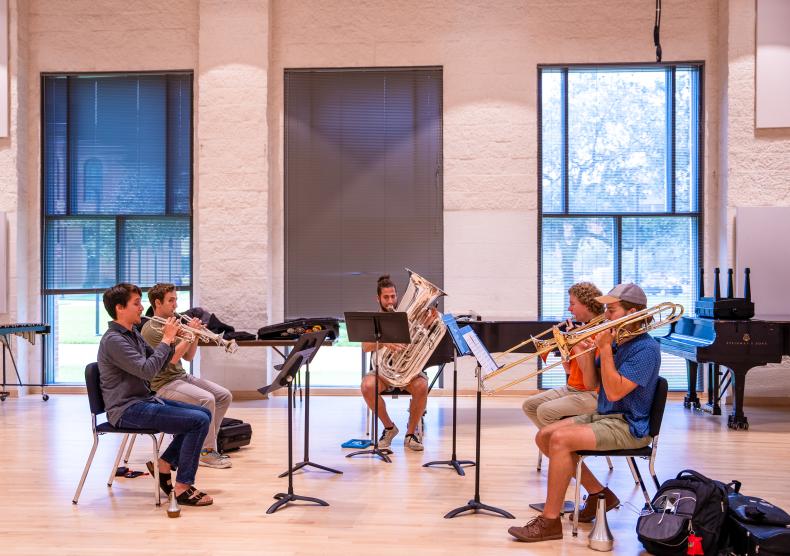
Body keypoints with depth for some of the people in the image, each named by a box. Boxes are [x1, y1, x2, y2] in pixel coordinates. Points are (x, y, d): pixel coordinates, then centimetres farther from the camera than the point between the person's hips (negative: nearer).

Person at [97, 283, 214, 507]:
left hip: (144, 400, 10)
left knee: (204, 414, 7)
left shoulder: (133, 334, 13)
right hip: (128, 410, -10)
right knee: (199, 421, -19)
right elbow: (148, 370, -26)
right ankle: (183, 488, -10)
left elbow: (163, 361, 16)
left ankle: (164, 465, 14)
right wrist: (167, 338, -18)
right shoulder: (113, 340, -17)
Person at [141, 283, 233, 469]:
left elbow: (188, 357, 13)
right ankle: (206, 452, -16)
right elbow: (172, 358, -22)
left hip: (182, 376, 9)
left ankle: (206, 442, 6)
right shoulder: (151, 329, -12)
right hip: (164, 383, -9)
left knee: (225, 396, -3)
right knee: (207, 399, -28)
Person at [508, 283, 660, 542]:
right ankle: (598, 493, 10)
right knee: (544, 436, 0)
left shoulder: (645, 348, -16)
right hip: (602, 416, 9)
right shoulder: (616, 342, 10)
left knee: (560, 439, -26)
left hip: (629, 426, -9)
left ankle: (550, 521, -16)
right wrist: (589, 351, -4)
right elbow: (590, 383, 12)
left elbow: (614, 392, -23)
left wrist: (605, 348, -20)